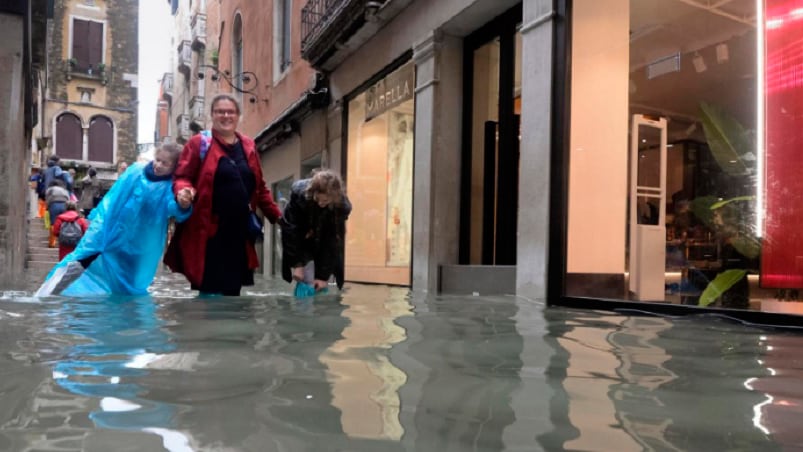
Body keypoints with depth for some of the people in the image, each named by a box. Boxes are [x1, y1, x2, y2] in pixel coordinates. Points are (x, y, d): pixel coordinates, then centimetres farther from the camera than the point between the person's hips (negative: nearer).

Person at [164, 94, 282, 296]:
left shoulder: (248, 146, 15)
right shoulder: (199, 143, 1)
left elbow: (259, 187, 19)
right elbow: (182, 177, -2)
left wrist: (276, 217, 15)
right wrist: (184, 190, -24)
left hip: (239, 231, 5)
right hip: (209, 231, -5)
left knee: (232, 289, 11)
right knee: (210, 290, -3)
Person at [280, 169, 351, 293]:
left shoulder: (342, 205, -30)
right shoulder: (299, 192, -32)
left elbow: (333, 241, -24)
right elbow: (291, 230, -26)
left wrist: (324, 275, -24)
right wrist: (297, 264, -28)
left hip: (323, 242, 1)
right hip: (300, 241, -1)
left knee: (321, 288, -4)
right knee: (306, 283, -12)